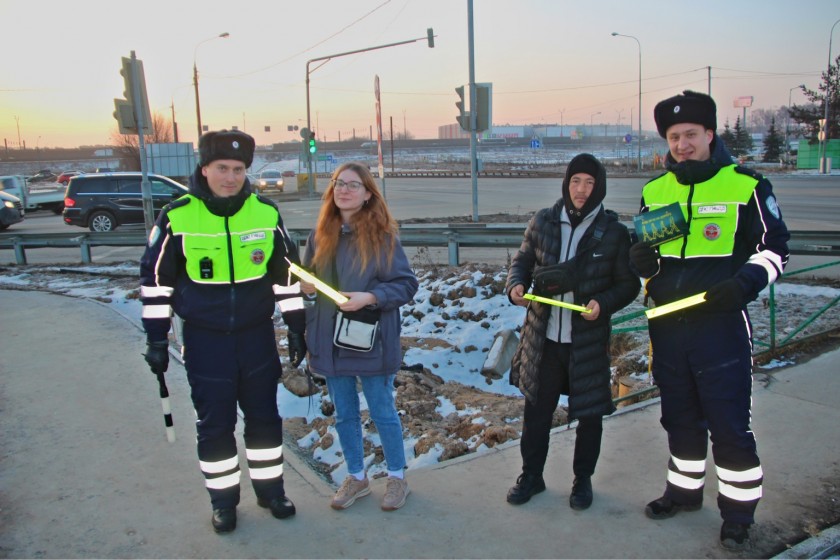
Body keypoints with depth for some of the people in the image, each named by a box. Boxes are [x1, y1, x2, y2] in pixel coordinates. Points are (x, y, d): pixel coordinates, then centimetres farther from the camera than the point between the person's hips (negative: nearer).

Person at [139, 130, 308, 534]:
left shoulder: (266, 213, -4)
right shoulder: (177, 217, -10)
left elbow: (285, 274, 6)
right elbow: (155, 280, -3)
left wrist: (296, 327, 7)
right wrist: (156, 339, -2)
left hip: (257, 335, 2)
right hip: (204, 339, -2)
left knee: (264, 416, 13)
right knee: (214, 423, 9)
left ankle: (270, 488, 33)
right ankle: (223, 499, 29)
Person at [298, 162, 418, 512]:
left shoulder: (382, 234, -9)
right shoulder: (321, 234, 3)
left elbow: (407, 284, -10)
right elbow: (307, 279, 16)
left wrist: (369, 297, -23)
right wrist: (305, 286, -7)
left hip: (371, 341, -4)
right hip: (330, 341, 4)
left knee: (383, 412, 9)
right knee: (344, 414, 16)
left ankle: (397, 477, 30)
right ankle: (356, 477, 35)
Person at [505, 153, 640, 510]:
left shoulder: (614, 233, -6)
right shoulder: (542, 222, 0)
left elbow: (628, 283, -2)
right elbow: (522, 261, 10)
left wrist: (604, 303, -21)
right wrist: (516, 285, -11)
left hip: (589, 341, -1)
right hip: (543, 337, 2)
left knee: (589, 413, 12)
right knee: (536, 409, 12)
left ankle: (583, 479, 35)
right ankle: (531, 475, 32)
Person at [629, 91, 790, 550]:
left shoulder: (745, 186, -4)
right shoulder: (655, 191, 9)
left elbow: (774, 249, -2)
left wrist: (744, 283, -20)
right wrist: (641, 260, -7)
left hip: (720, 326, -4)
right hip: (665, 326, 5)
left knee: (729, 423, 3)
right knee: (680, 417, 19)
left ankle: (738, 512, 22)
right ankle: (684, 489, 38)